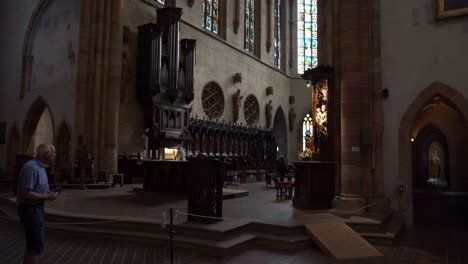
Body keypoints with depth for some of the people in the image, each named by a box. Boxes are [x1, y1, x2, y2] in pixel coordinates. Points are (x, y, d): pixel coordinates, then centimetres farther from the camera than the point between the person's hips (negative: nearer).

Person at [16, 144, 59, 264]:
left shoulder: (39, 166, 10)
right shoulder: (31, 167, -22)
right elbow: (26, 193, -26)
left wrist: (48, 192, 5)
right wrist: (47, 197, -19)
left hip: (36, 207, 10)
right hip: (30, 209, -10)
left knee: (33, 244, 20)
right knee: (36, 245, -5)